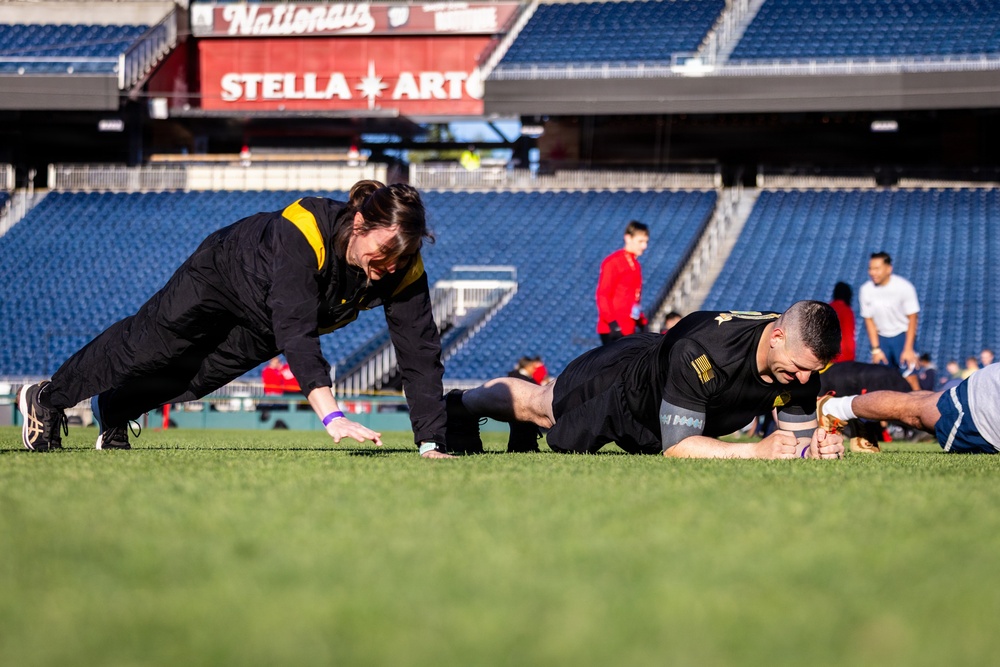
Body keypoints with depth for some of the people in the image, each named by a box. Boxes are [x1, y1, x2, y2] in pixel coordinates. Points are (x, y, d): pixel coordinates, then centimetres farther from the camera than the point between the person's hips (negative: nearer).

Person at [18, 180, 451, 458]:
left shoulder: (403, 269, -34)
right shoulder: (302, 232, -48)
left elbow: (419, 352, -31)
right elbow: (297, 333, -56)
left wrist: (431, 442, -39)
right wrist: (331, 416, -67)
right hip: (225, 270, -4)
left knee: (195, 375, 21)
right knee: (144, 346, 16)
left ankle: (112, 412, 52)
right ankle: (47, 400, 42)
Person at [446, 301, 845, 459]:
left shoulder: (801, 358, -29)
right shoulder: (700, 352, -48)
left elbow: (798, 435, -21)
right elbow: (676, 445, -45)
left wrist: (816, 447, -45)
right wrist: (756, 451, -55)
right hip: (625, 380, -6)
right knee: (540, 407, 24)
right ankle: (462, 406, 54)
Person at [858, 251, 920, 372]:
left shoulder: (904, 287, -18)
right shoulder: (866, 290, -11)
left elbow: (912, 319, -11)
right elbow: (869, 320, -1)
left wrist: (908, 349, -14)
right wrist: (876, 349, -4)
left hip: (903, 335, -3)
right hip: (881, 337, 3)